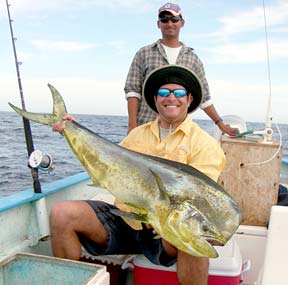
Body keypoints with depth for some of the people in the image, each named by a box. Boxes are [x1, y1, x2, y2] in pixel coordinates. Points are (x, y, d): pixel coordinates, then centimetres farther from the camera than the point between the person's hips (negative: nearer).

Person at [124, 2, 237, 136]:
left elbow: (203, 96, 18)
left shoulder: (193, 58, 14)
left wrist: (220, 123, 16)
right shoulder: (144, 54, 9)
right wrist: (132, 125, -8)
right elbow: (132, 90, 3)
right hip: (145, 128, -1)